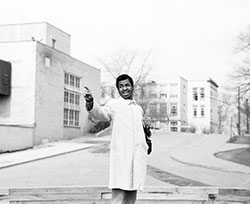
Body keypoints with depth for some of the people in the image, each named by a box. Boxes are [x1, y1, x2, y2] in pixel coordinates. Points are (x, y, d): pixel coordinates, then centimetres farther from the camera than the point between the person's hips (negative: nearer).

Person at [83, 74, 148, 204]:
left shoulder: (139, 109, 19)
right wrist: (90, 103, -38)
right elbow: (101, 113, -19)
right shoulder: (114, 104, 1)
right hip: (121, 156, -6)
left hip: (138, 158, 6)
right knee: (118, 193, -12)